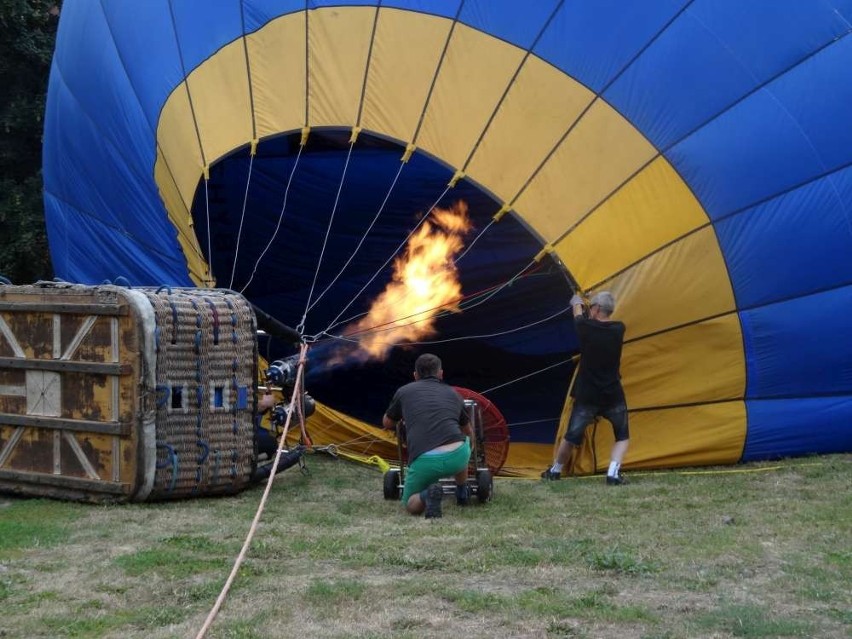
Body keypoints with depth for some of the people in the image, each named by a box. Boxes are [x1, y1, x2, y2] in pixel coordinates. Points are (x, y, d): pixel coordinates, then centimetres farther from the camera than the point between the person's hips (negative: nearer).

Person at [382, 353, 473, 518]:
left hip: (424, 461, -3)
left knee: (411, 505, 22)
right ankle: (462, 493, 42)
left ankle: (428, 495, -11)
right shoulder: (453, 394, 24)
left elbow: (387, 424, 37)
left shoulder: (404, 391, 19)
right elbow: (469, 433, 43)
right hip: (457, 456, 3)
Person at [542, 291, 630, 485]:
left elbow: (579, 316, 15)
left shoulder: (586, 327, -10)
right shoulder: (618, 329, -4)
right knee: (622, 437, 16)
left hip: (587, 396, -1)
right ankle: (613, 473, -5)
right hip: (613, 396, 1)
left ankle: (555, 471, 32)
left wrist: (577, 303, 37)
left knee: (571, 437, 14)